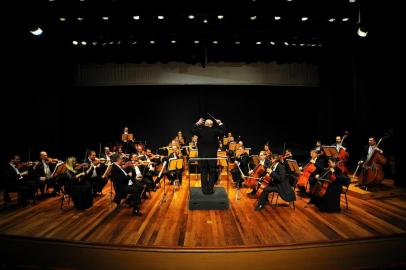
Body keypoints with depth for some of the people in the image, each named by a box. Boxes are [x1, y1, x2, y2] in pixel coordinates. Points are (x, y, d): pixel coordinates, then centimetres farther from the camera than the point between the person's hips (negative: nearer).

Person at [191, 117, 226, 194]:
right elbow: (223, 132, 6)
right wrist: (220, 124, 13)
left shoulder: (200, 130, -5)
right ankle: (210, 189, 8)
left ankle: (205, 190, 10)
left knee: (204, 173, 7)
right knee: (212, 173, 7)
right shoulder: (215, 131, -8)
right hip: (212, 155, -1)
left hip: (202, 155, 1)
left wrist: (197, 123, 17)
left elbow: (192, 131, 11)